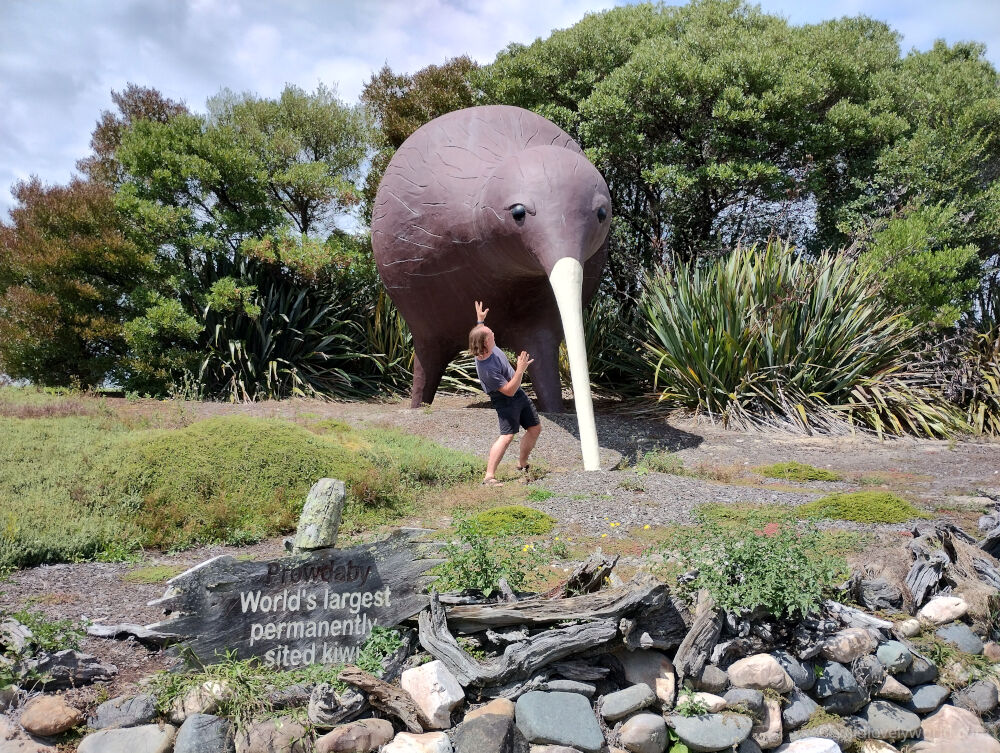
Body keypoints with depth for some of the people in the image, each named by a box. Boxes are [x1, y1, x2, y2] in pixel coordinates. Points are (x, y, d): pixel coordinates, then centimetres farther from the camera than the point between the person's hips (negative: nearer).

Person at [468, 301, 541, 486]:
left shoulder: (489, 347, -8)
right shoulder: (487, 369, -33)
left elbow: (480, 333, 20)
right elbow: (509, 391, -31)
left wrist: (480, 320, 16)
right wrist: (520, 370, -37)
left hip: (519, 394, 9)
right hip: (506, 401, -9)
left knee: (535, 428, 15)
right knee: (507, 435, -21)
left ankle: (522, 465, 30)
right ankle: (489, 477, -20)